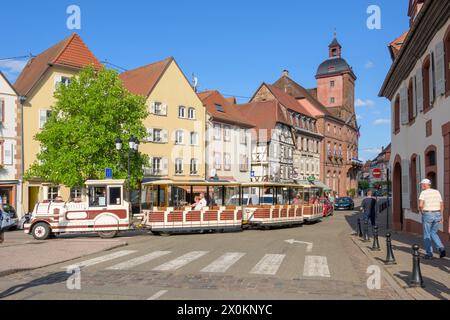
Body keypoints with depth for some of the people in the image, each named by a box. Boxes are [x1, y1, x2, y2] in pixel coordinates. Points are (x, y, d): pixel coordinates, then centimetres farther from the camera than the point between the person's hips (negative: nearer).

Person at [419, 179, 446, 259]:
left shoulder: (423, 193, -10)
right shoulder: (437, 192, 7)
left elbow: (420, 205, -21)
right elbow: (442, 205, 9)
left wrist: (422, 213, -2)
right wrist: (441, 216, 15)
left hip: (427, 215, -5)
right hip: (437, 215, 5)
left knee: (427, 235, 8)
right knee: (433, 233, 20)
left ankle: (429, 254, 9)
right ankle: (441, 248, -1)